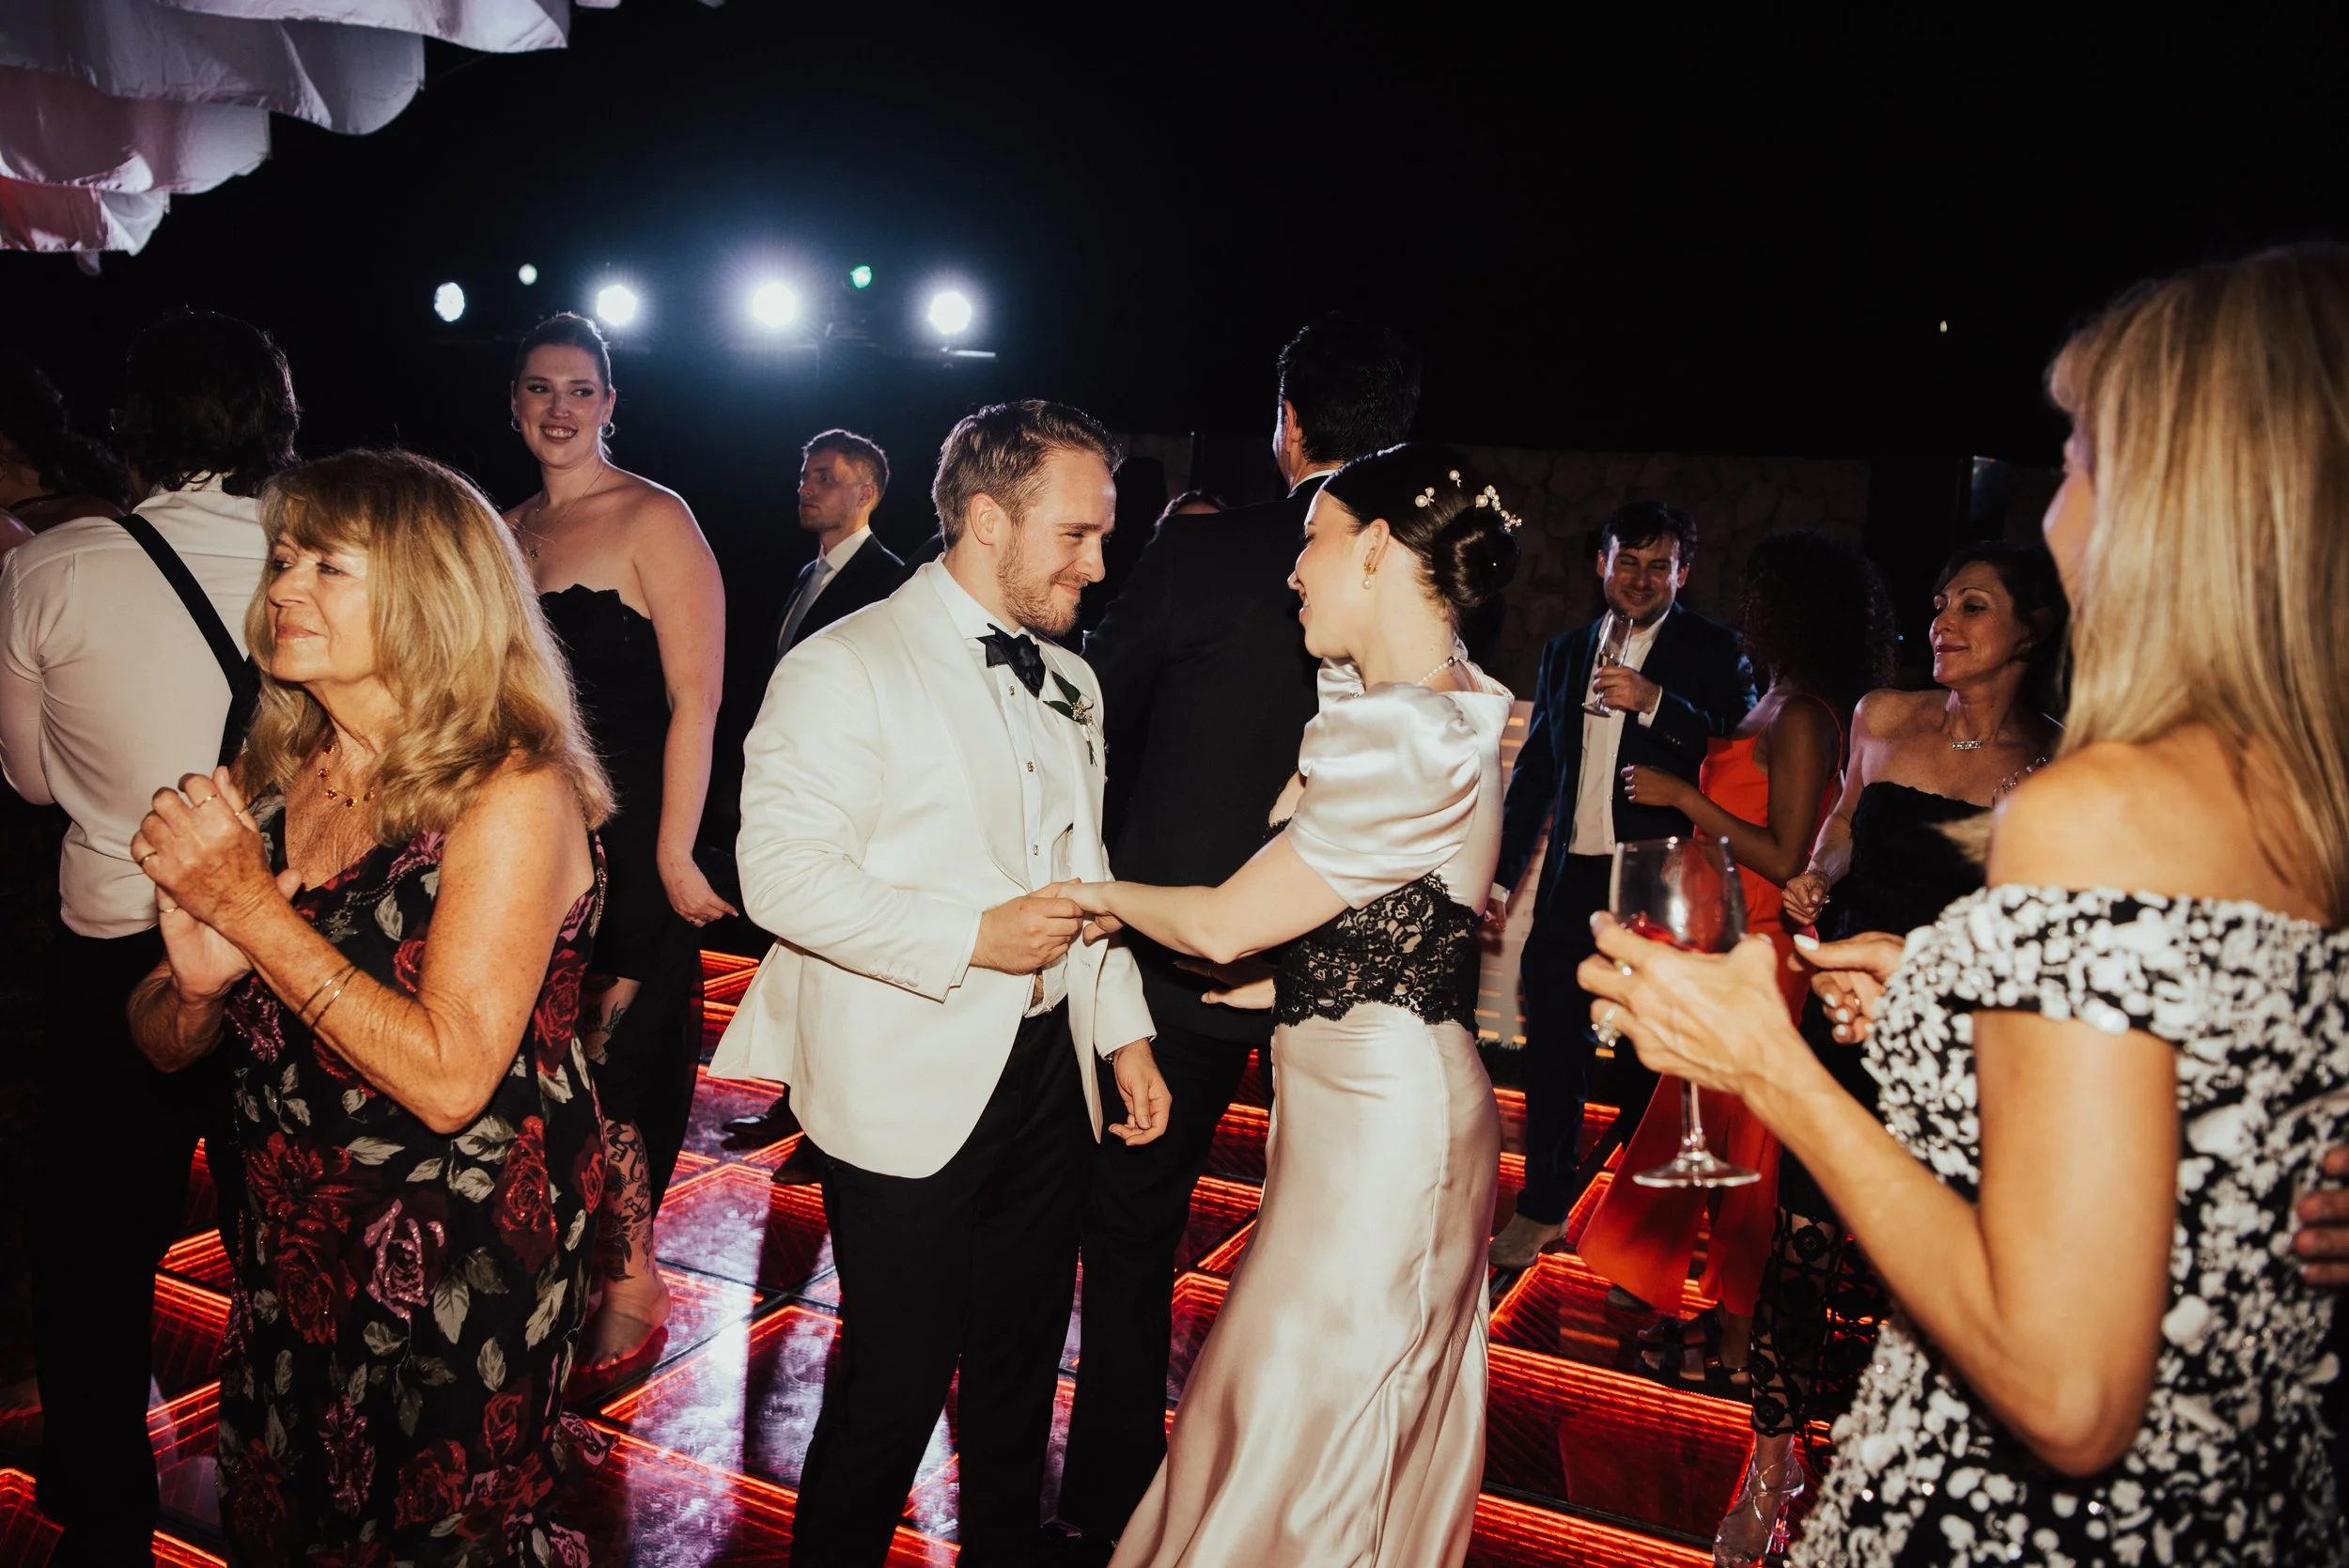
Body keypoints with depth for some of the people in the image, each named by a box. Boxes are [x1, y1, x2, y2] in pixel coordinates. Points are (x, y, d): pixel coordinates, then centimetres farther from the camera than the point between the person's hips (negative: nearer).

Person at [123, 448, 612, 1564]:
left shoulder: (511, 794, -20)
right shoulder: (269, 778, -1)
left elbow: (449, 1080, -27)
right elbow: (162, 1042, 5)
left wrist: (254, 908, -24)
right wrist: (198, 976, -19)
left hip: (459, 1282, -6)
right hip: (289, 1251, 6)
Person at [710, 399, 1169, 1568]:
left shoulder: (1071, 683, 13)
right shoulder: (845, 668, -11)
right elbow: (783, 872, -19)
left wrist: (1125, 1030, 11)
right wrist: (973, 937, -21)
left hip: (1051, 1079, 7)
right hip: (909, 1098, -7)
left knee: (1021, 1370, 19)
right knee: (894, 1387, 4)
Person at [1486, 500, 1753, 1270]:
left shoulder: (1711, 650, -1)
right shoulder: (1566, 651, 13)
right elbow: (1535, 767, 18)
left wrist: (1654, 703, -23)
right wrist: (1501, 873, 16)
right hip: (1573, 876, 4)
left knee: (1648, 1061, 6)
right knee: (1552, 1045, 10)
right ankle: (1544, 1206, 25)